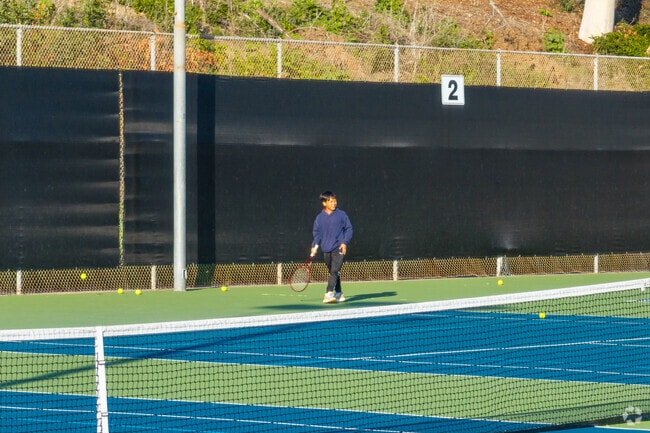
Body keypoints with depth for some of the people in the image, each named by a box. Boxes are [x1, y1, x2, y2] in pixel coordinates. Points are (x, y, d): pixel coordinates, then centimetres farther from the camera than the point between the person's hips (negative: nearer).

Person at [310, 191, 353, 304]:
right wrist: (315, 246, -2)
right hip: (326, 250, 4)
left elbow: (349, 229, 5)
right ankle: (339, 294, 24)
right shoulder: (319, 218, 6)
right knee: (333, 272, 12)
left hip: (339, 249, -4)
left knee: (334, 271, -17)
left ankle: (329, 293, -25)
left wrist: (345, 242, -8)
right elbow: (317, 233, 12)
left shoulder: (341, 215, 0)